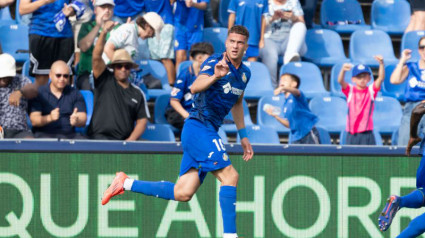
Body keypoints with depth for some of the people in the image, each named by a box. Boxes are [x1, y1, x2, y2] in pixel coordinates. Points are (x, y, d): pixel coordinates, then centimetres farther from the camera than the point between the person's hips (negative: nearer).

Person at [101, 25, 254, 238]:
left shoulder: (244, 73, 15)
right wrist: (214, 76, -47)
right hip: (198, 127, -8)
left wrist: (243, 136, 32)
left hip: (208, 132, 8)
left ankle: (125, 184, 11)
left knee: (182, 193, 1)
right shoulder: (214, 62, -11)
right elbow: (195, 88, -28)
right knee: (230, 176, -18)